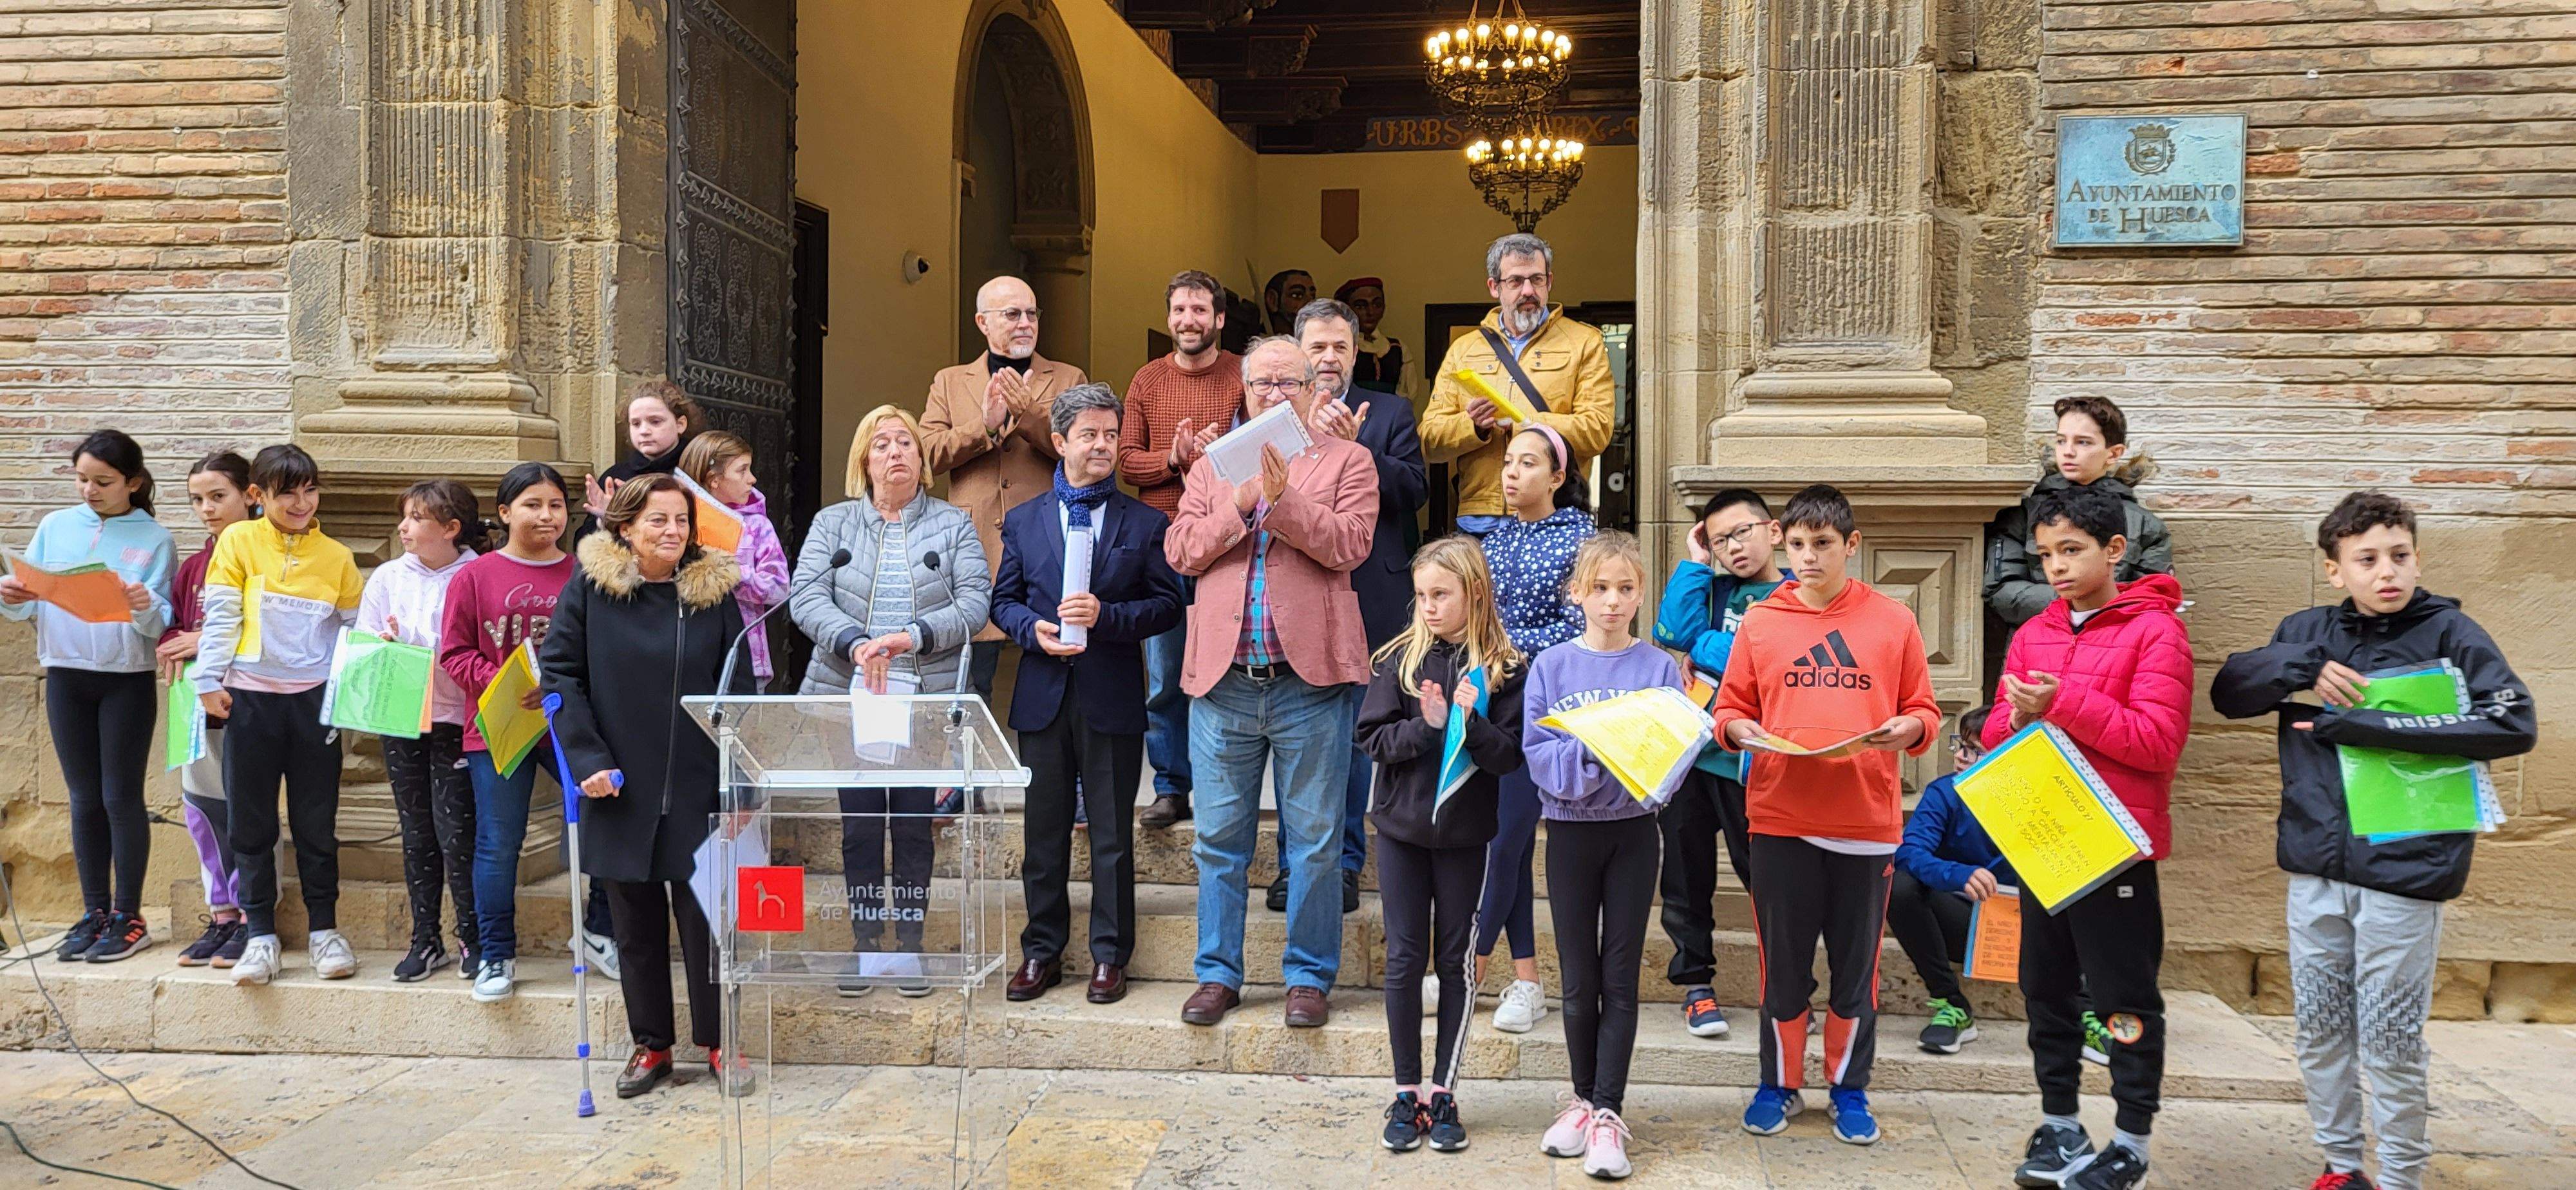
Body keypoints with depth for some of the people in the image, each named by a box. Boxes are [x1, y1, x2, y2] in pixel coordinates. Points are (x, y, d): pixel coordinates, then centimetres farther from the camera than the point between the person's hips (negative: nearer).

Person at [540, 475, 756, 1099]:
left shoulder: (715, 590, 1)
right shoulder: (590, 587, -1)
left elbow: (739, 690, 2)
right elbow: (559, 671, -1)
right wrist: (587, 759, -11)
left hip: (697, 789, 0)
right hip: (620, 789, 0)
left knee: (705, 916, 4)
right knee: (635, 922, 9)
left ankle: (719, 1042, 17)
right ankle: (651, 1044, 23)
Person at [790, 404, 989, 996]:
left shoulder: (953, 524, 7)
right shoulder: (833, 523, 9)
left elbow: (975, 603, -4)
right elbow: (806, 598, -4)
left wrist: (912, 637, -18)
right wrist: (855, 643, -21)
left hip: (925, 699, -1)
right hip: (848, 696, 1)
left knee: (915, 825, 4)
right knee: (859, 824, 5)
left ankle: (909, 947, 16)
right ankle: (866, 946, 18)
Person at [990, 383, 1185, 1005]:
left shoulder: (1146, 523, 4)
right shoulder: (1023, 521, 10)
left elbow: (1168, 604, 0)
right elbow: (1003, 600, 12)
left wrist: (1107, 616, -15)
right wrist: (1033, 628, -9)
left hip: (1113, 700, -2)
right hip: (1043, 696, 2)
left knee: (1113, 836, 4)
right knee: (1043, 832, 9)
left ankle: (1109, 956, 15)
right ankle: (1042, 953, 20)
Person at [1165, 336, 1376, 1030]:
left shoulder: (1346, 461, 6)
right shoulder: (1211, 468, 16)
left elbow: (1347, 544, -9)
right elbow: (1182, 552, 3)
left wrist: (1282, 497, -18)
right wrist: (1240, 503, -10)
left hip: (1308, 678, -3)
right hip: (1223, 680, 3)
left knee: (1313, 841, 5)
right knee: (1219, 841, 9)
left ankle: (1309, 977, 16)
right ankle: (1218, 974, 20)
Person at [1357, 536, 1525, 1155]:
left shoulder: (1505, 668, -5)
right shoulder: (1401, 657, -1)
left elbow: (1509, 755, -9)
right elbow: (1372, 738, -5)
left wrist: (1470, 724, -25)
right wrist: (1425, 726, -20)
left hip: (1466, 831, -1)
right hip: (1402, 826, 1)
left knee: (1456, 961, 7)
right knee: (1405, 959, 5)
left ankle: (1443, 1092, 18)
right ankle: (1406, 1092, 16)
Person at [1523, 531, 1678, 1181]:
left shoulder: (1660, 668, -2)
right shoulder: (1551, 666, -1)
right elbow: (1538, 753, -7)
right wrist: (1588, 750, -23)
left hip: (1634, 829, -1)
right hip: (1570, 829, 1)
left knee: (1620, 976, 2)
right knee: (1578, 977, 8)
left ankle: (1608, 1112, 8)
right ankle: (1585, 1097, 24)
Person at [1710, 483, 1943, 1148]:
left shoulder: (1892, 621, 4)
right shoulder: (1760, 623, 5)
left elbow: (1924, 712, 7)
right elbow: (1729, 709, 8)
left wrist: (1905, 729, -14)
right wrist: (1739, 730, -13)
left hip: (1867, 820, 0)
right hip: (1779, 818, 0)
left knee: (1856, 965, 9)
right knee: (1783, 962, 8)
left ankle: (1850, 1088, 25)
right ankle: (1779, 1084, 24)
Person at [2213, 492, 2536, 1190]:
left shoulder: (2448, 632, -5)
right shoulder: (2309, 632, 6)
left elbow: (2515, 724, -17)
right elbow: (2228, 692, 3)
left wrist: (2364, 725, -20)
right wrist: (2305, 669, -15)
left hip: (2404, 870, -4)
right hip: (2314, 866, 4)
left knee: (2390, 1041, 3)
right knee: (2320, 1030, 13)